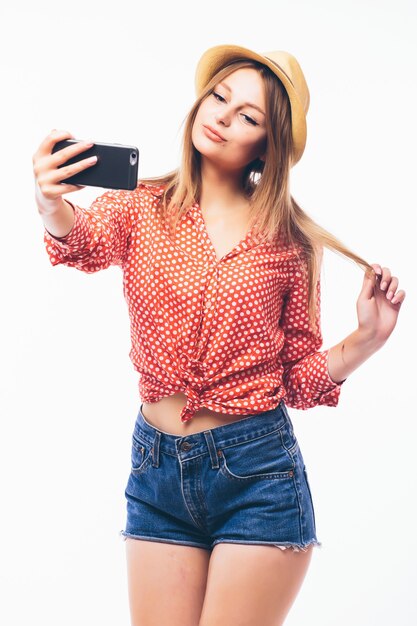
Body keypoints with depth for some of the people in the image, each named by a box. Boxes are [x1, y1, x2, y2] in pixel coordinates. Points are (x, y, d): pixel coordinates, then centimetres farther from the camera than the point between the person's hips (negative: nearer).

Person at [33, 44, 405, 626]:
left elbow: (300, 379, 5)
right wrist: (54, 206, -45)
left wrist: (366, 338, -10)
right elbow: (87, 241, -24)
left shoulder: (290, 241, 0)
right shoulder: (142, 207, 1)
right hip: (157, 469, 2)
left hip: (258, 472, -1)